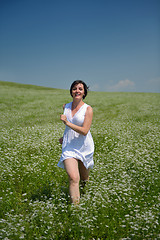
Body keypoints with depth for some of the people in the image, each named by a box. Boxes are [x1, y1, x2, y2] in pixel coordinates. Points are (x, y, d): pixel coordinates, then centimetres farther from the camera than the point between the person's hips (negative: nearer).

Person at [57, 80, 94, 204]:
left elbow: (85, 131, -20)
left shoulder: (88, 109, -11)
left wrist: (67, 122, -24)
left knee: (84, 178, 18)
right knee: (73, 178, -17)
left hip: (84, 147, -1)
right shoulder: (66, 106, 4)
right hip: (69, 147, 2)